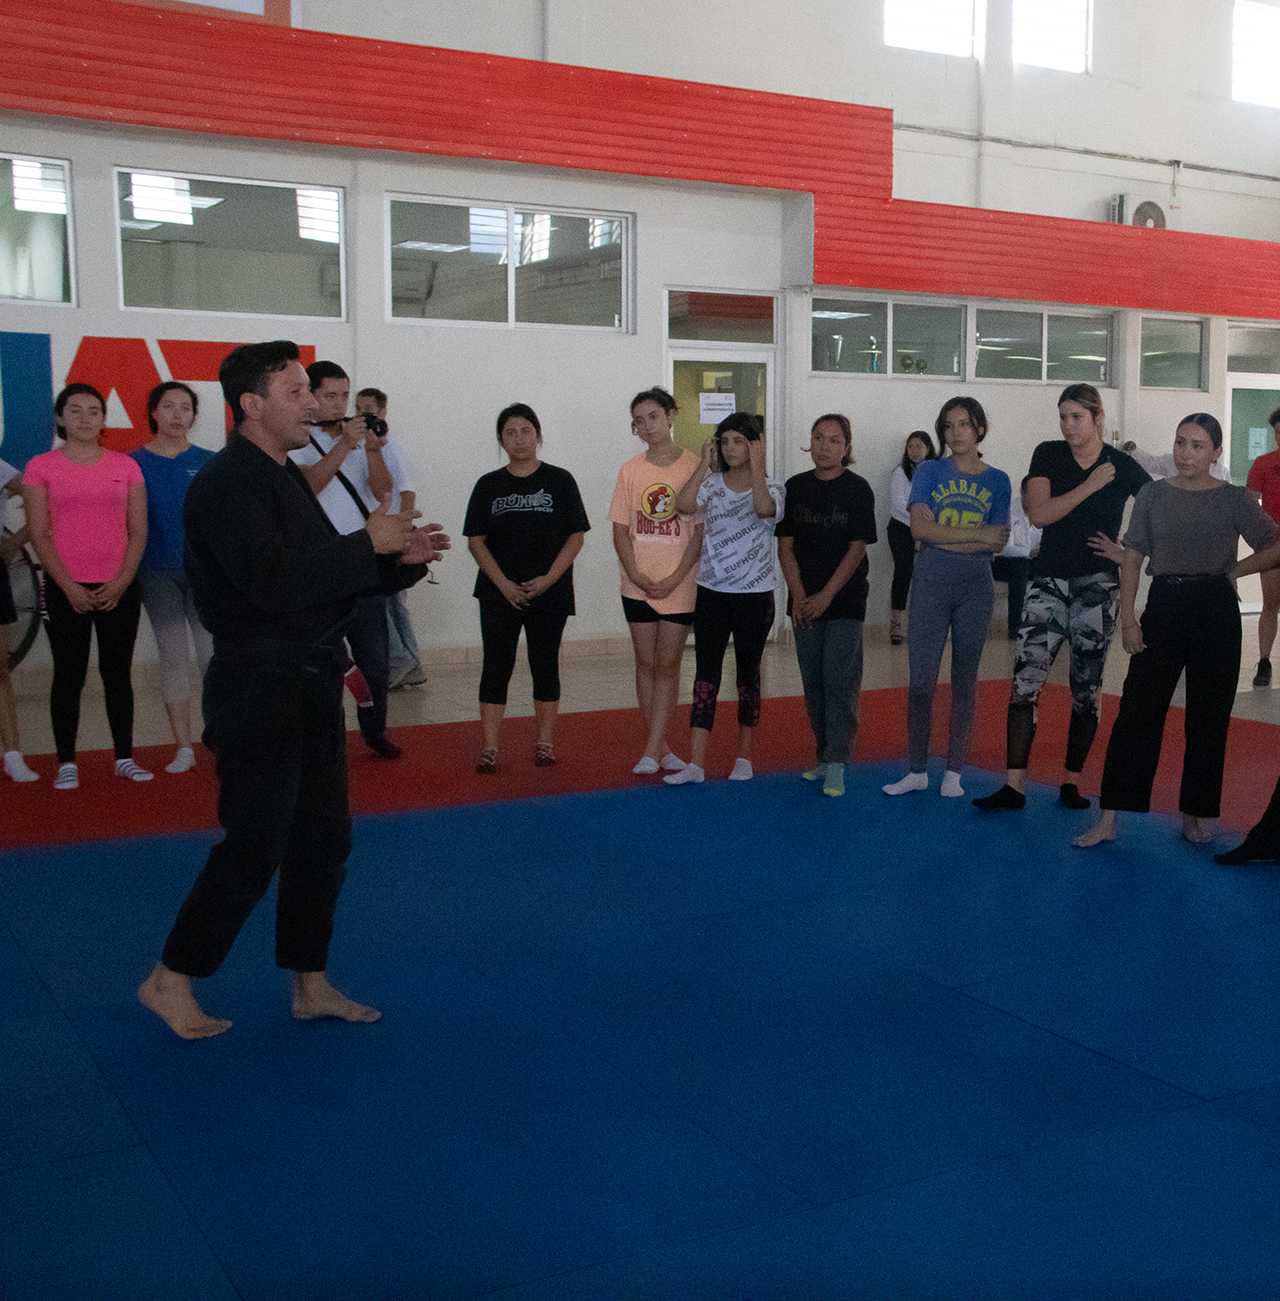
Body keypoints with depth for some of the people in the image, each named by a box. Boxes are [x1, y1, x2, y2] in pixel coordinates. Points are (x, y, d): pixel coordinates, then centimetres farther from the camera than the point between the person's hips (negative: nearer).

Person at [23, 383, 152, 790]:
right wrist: (69, 586, -11)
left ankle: (124, 758, 14)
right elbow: (39, 534, -2)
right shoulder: (41, 466, 2)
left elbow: (138, 531, 5)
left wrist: (121, 582, -7)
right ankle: (66, 764, 9)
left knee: (118, 672, 6)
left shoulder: (125, 466, 7)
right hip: (65, 589, -1)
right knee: (68, 675, 2)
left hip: (119, 589, 2)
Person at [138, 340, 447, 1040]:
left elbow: (326, 576, 18)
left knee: (323, 838, 13)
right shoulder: (227, 485, -16)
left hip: (309, 686, 10)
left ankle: (310, 985, 26)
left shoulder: (285, 477, 15)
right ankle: (170, 981, 14)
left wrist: (401, 558, 1)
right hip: (259, 691, -9)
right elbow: (275, 582, -27)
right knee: (256, 844, -4)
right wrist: (367, 543, -20)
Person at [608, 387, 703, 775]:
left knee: (667, 664, 1)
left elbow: (702, 530, -6)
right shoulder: (630, 470, 4)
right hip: (638, 583, 3)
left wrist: (674, 578, -12)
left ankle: (652, 751, 3)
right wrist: (635, 573, -9)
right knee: (646, 663, 7)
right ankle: (659, 746, 17)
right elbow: (620, 529, 5)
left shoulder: (694, 467, -4)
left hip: (679, 585, -3)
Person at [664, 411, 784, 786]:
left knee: (748, 674, 8)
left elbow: (764, 508, -26)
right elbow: (684, 505, -15)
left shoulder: (771, 487, -1)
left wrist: (756, 465, -18)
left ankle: (743, 758, 20)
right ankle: (695, 763, -1)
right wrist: (704, 462, -8)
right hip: (711, 591, 2)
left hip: (754, 594, -2)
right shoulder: (711, 484, 6)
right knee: (706, 675, -1)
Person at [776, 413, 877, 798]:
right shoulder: (796, 487, 6)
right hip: (805, 601, 4)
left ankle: (836, 766, -6)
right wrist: (798, 596, -7)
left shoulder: (858, 489, -4)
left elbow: (857, 548, -7)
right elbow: (786, 546, 5)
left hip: (845, 599, -4)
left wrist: (826, 596, -13)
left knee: (839, 679, -8)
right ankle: (824, 756, 18)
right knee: (812, 680, 7)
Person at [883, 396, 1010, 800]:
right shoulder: (929, 471, 5)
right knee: (921, 678, -3)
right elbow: (919, 527, -9)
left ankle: (953, 772, 13)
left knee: (965, 678, 5)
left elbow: (999, 542, -2)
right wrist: (977, 535, -11)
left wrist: (943, 537, -14)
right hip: (930, 583, -1)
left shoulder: (997, 480, 7)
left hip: (975, 585, 1)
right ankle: (918, 770, 8)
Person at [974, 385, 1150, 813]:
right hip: (1050, 582, 1)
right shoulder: (1048, 455, 3)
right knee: (1024, 680, -8)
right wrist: (1089, 486, -11)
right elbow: (1039, 513, -9)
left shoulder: (1123, 466, 1)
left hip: (1097, 585, -1)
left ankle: (1071, 781, 16)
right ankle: (1014, 785, -6)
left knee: (1086, 686, 5)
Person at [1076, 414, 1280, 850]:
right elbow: (1132, 559, 5)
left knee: (1208, 718, 6)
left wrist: (1232, 572, -3)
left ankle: (1194, 814, 21)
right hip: (1164, 606, 0)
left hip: (1216, 610, 0)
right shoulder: (1153, 495, 6)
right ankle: (1108, 820, -1)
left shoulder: (1234, 499, 2)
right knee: (1136, 713, -4)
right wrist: (1128, 619, -2)